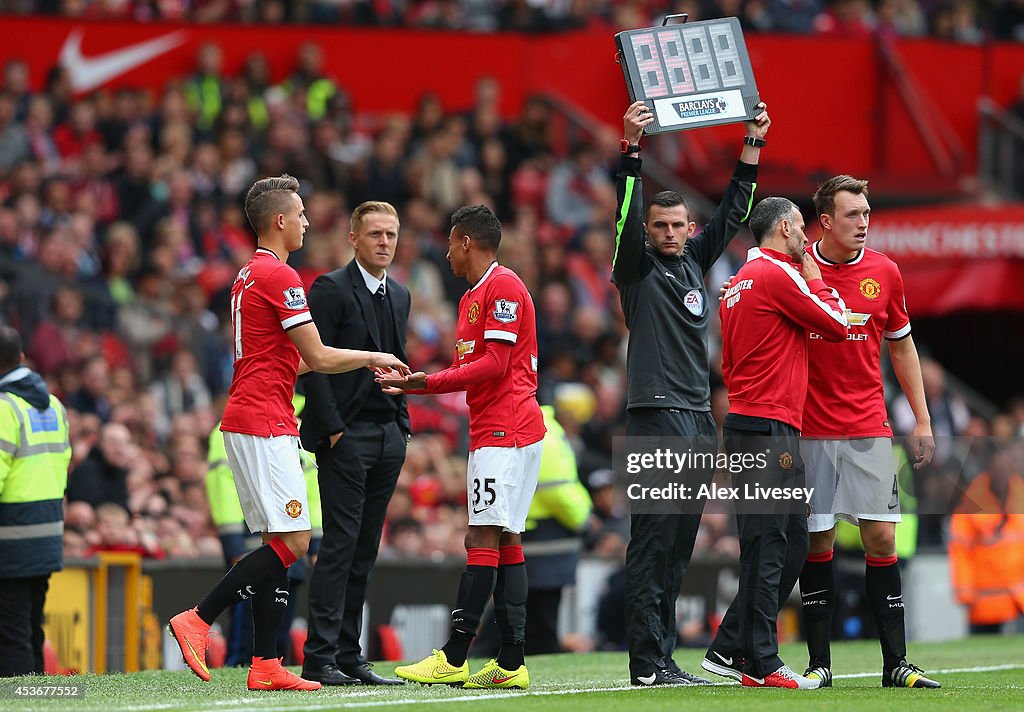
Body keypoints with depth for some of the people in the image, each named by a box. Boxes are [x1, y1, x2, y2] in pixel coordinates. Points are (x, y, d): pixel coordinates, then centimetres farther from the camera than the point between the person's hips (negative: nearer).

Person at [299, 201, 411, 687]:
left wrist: (402, 424, 13)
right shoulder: (331, 289, -6)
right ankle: (319, 658, -10)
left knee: (364, 549, 6)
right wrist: (333, 429, -15)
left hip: (389, 436, 7)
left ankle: (349, 656, 8)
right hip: (345, 435, -7)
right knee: (341, 543, -10)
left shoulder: (399, 296, 17)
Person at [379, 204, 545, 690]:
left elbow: (496, 364, -16)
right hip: (493, 432, 10)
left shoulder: (504, 287, -9)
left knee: (484, 539, -12)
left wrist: (427, 381, -16)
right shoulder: (471, 298, 23)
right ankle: (511, 663, 3)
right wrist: (411, 385, 15)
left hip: (505, 430, -10)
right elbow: (466, 368, 25)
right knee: (505, 541, 6)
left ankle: (453, 659, -17)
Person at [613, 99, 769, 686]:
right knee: (653, 542, -10)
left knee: (679, 546, 7)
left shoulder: (695, 262, 16)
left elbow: (733, 212, 23)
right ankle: (647, 663, -13)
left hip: (700, 418, 7)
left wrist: (754, 145, 20)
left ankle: (664, 658, 9)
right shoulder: (638, 266, 0)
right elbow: (627, 211, -14)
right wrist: (632, 148, -25)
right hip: (656, 417, -7)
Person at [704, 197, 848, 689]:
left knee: (791, 545, 11)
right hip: (769, 430, -10)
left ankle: (729, 651, 12)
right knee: (768, 549, -8)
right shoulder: (779, 274, -11)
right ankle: (760, 664, -6)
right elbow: (837, 324, -8)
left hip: (747, 423, 10)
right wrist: (814, 273, 4)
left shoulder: (740, 282, 19)